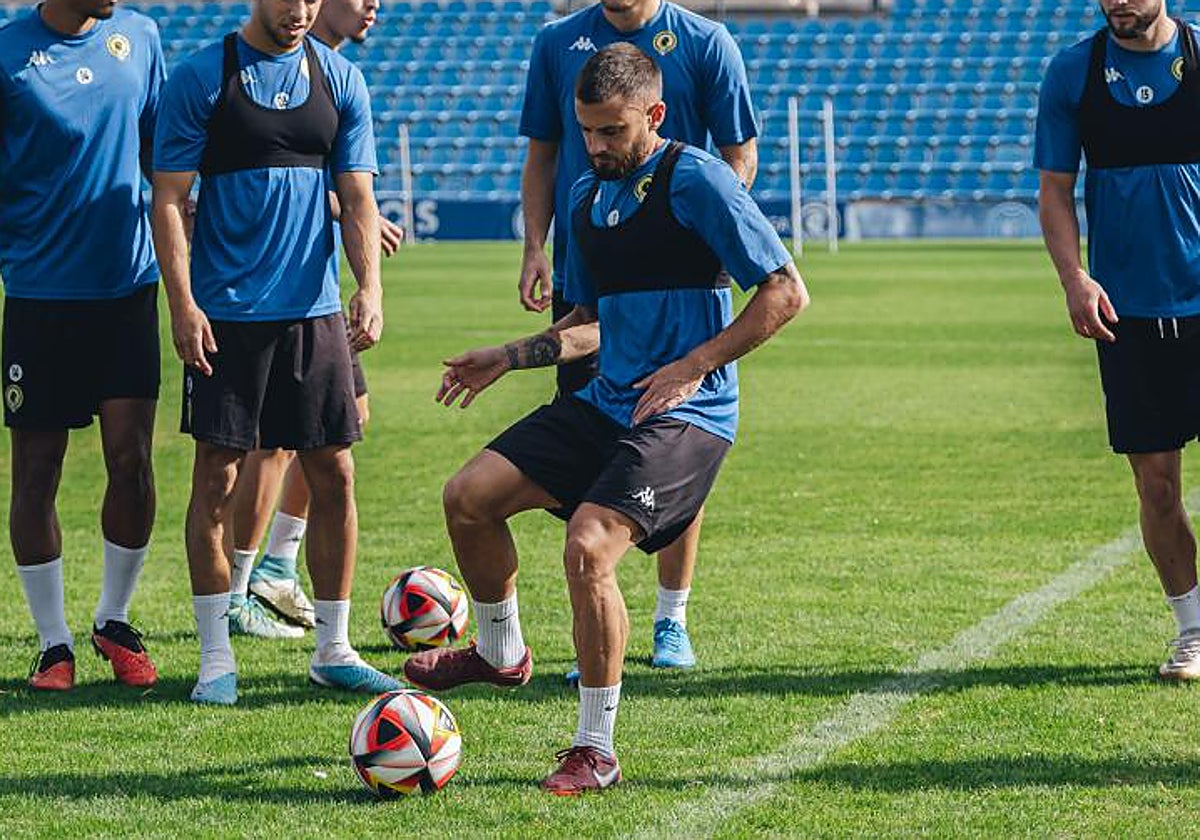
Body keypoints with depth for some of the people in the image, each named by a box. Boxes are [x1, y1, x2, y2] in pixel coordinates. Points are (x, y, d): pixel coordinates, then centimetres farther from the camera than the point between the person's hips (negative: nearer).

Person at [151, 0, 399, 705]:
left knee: (334, 475, 3)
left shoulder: (342, 80, 7)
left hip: (315, 310, 3)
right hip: (225, 314, -3)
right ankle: (216, 659, 7)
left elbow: (357, 198, 7)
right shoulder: (201, 79, -3)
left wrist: (370, 288, -8)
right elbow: (169, 201, -4)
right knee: (217, 478, -2)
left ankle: (334, 651, 15)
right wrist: (182, 302, -13)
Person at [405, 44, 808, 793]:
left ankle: (595, 752, -10)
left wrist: (692, 366, -16)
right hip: (606, 401, 8)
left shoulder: (695, 180, -12)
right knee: (469, 497, 1)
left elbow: (786, 292, -13)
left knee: (588, 548, -24)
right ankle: (502, 653, 27)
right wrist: (509, 358, 13)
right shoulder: (588, 194, 13)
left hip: (686, 415, -8)